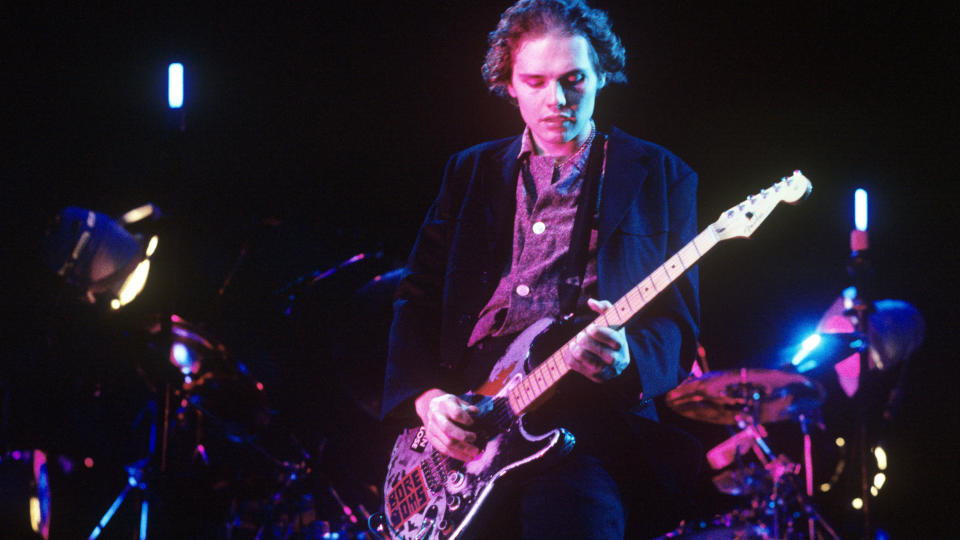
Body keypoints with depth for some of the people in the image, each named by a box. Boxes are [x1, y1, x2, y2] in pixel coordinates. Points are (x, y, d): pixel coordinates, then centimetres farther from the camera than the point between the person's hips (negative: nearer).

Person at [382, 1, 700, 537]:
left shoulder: (660, 175, 11)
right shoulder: (470, 171, 20)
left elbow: (679, 321, 5)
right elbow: (418, 298, 16)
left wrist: (626, 360, -17)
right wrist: (425, 396, -2)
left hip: (588, 424, -4)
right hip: (461, 418, 4)